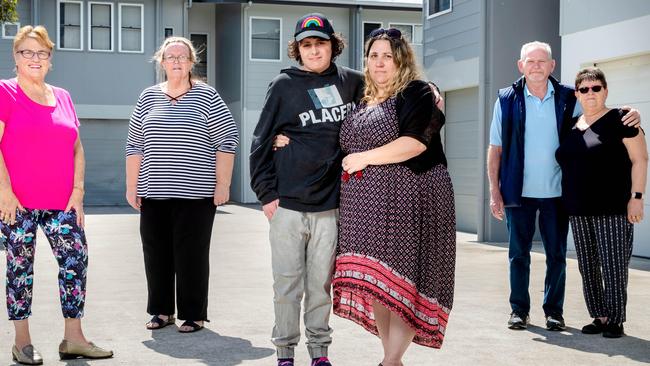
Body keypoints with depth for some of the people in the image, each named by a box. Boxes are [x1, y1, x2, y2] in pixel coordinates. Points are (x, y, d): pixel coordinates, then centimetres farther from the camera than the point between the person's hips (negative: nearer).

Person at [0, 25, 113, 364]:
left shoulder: (62, 97, 14)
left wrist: (78, 190, 5)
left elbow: (76, 148, 15)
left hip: (62, 202, 5)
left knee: (77, 260, 1)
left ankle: (73, 339, 10)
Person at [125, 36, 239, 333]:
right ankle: (162, 311, 20)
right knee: (156, 253, 7)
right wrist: (132, 186, 8)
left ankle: (193, 315, 9)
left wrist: (223, 184, -6)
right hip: (153, 193, 4)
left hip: (196, 193, -4)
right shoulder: (148, 97, 11)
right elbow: (135, 146, 13)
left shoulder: (206, 96, 1)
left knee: (191, 254, -2)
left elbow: (227, 141, -1)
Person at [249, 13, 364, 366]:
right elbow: (261, 141, 1)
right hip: (287, 203, -1)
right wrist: (266, 192, -4)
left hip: (330, 204, 2)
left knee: (322, 283, 8)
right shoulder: (284, 85, 0)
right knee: (287, 283, 5)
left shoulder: (351, 82, 7)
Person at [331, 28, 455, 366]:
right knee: (374, 281, 6)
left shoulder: (416, 93, -3)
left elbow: (415, 142, -17)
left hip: (407, 200, -7)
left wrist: (365, 158, -11)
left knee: (401, 279, -8)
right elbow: (346, 148, 30)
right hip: (367, 205, 7)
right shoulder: (363, 102, 19)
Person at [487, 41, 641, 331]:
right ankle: (519, 310, 18)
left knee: (557, 254, 7)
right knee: (518, 253, 7)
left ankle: (554, 311, 19)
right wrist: (495, 192, -5)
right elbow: (495, 149, 1)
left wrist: (630, 115, -13)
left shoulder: (568, 98, 2)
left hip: (556, 192, 1)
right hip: (519, 192, -1)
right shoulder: (507, 100, 0)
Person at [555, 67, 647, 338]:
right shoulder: (571, 126, 13)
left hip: (613, 211, -6)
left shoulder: (619, 120, -4)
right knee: (588, 267, 8)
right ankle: (600, 317, 18)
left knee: (613, 267, -4)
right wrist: (568, 201, 16)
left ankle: (616, 321, 5)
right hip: (580, 212, 6)